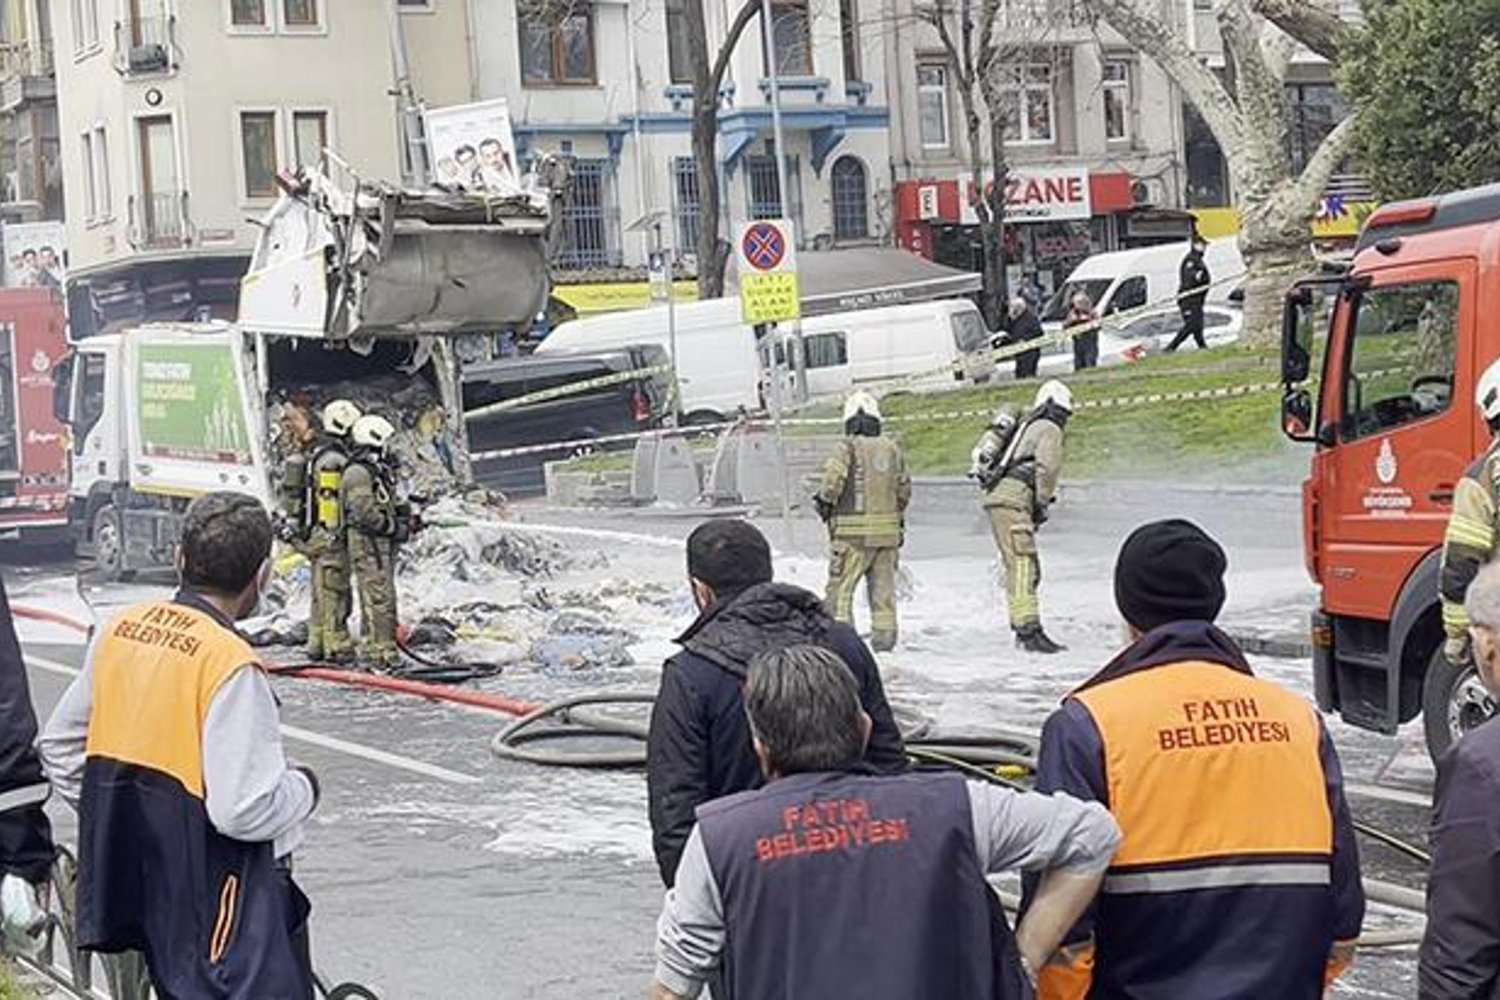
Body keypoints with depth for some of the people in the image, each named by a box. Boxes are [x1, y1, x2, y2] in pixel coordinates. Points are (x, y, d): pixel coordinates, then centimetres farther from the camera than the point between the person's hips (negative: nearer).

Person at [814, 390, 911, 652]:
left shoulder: (848, 448, -9)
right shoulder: (892, 449, 7)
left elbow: (831, 483, -17)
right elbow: (904, 490, 13)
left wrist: (824, 503, 3)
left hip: (853, 532, -5)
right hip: (887, 530, 5)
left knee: (841, 585, 0)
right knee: (883, 585, 13)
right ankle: (884, 633, 14)